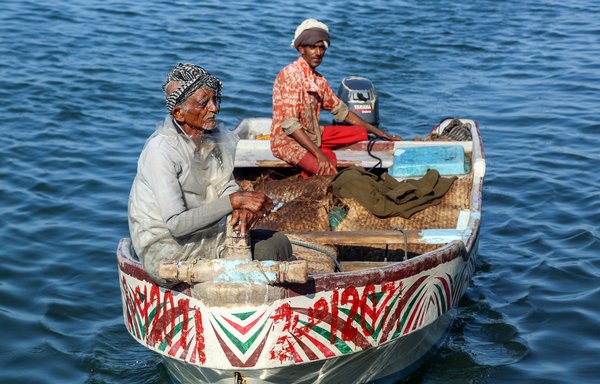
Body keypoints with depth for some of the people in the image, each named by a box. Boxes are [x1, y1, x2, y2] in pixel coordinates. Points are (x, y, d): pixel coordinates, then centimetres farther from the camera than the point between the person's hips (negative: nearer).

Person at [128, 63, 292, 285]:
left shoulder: (219, 138, 2)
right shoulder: (161, 150, -21)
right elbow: (176, 224, -26)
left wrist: (241, 208, -19)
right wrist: (234, 200, -29)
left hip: (209, 237, 8)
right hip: (166, 251, -8)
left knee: (277, 242, -5)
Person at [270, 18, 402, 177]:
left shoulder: (318, 79, 9)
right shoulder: (290, 75, -19)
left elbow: (341, 110, 17)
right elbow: (290, 124, -25)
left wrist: (380, 133, 12)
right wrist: (319, 154, -30)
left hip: (312, 135, 9)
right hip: (288, 140, -9)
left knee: (361, 133, 7)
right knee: (327, 168, -32)